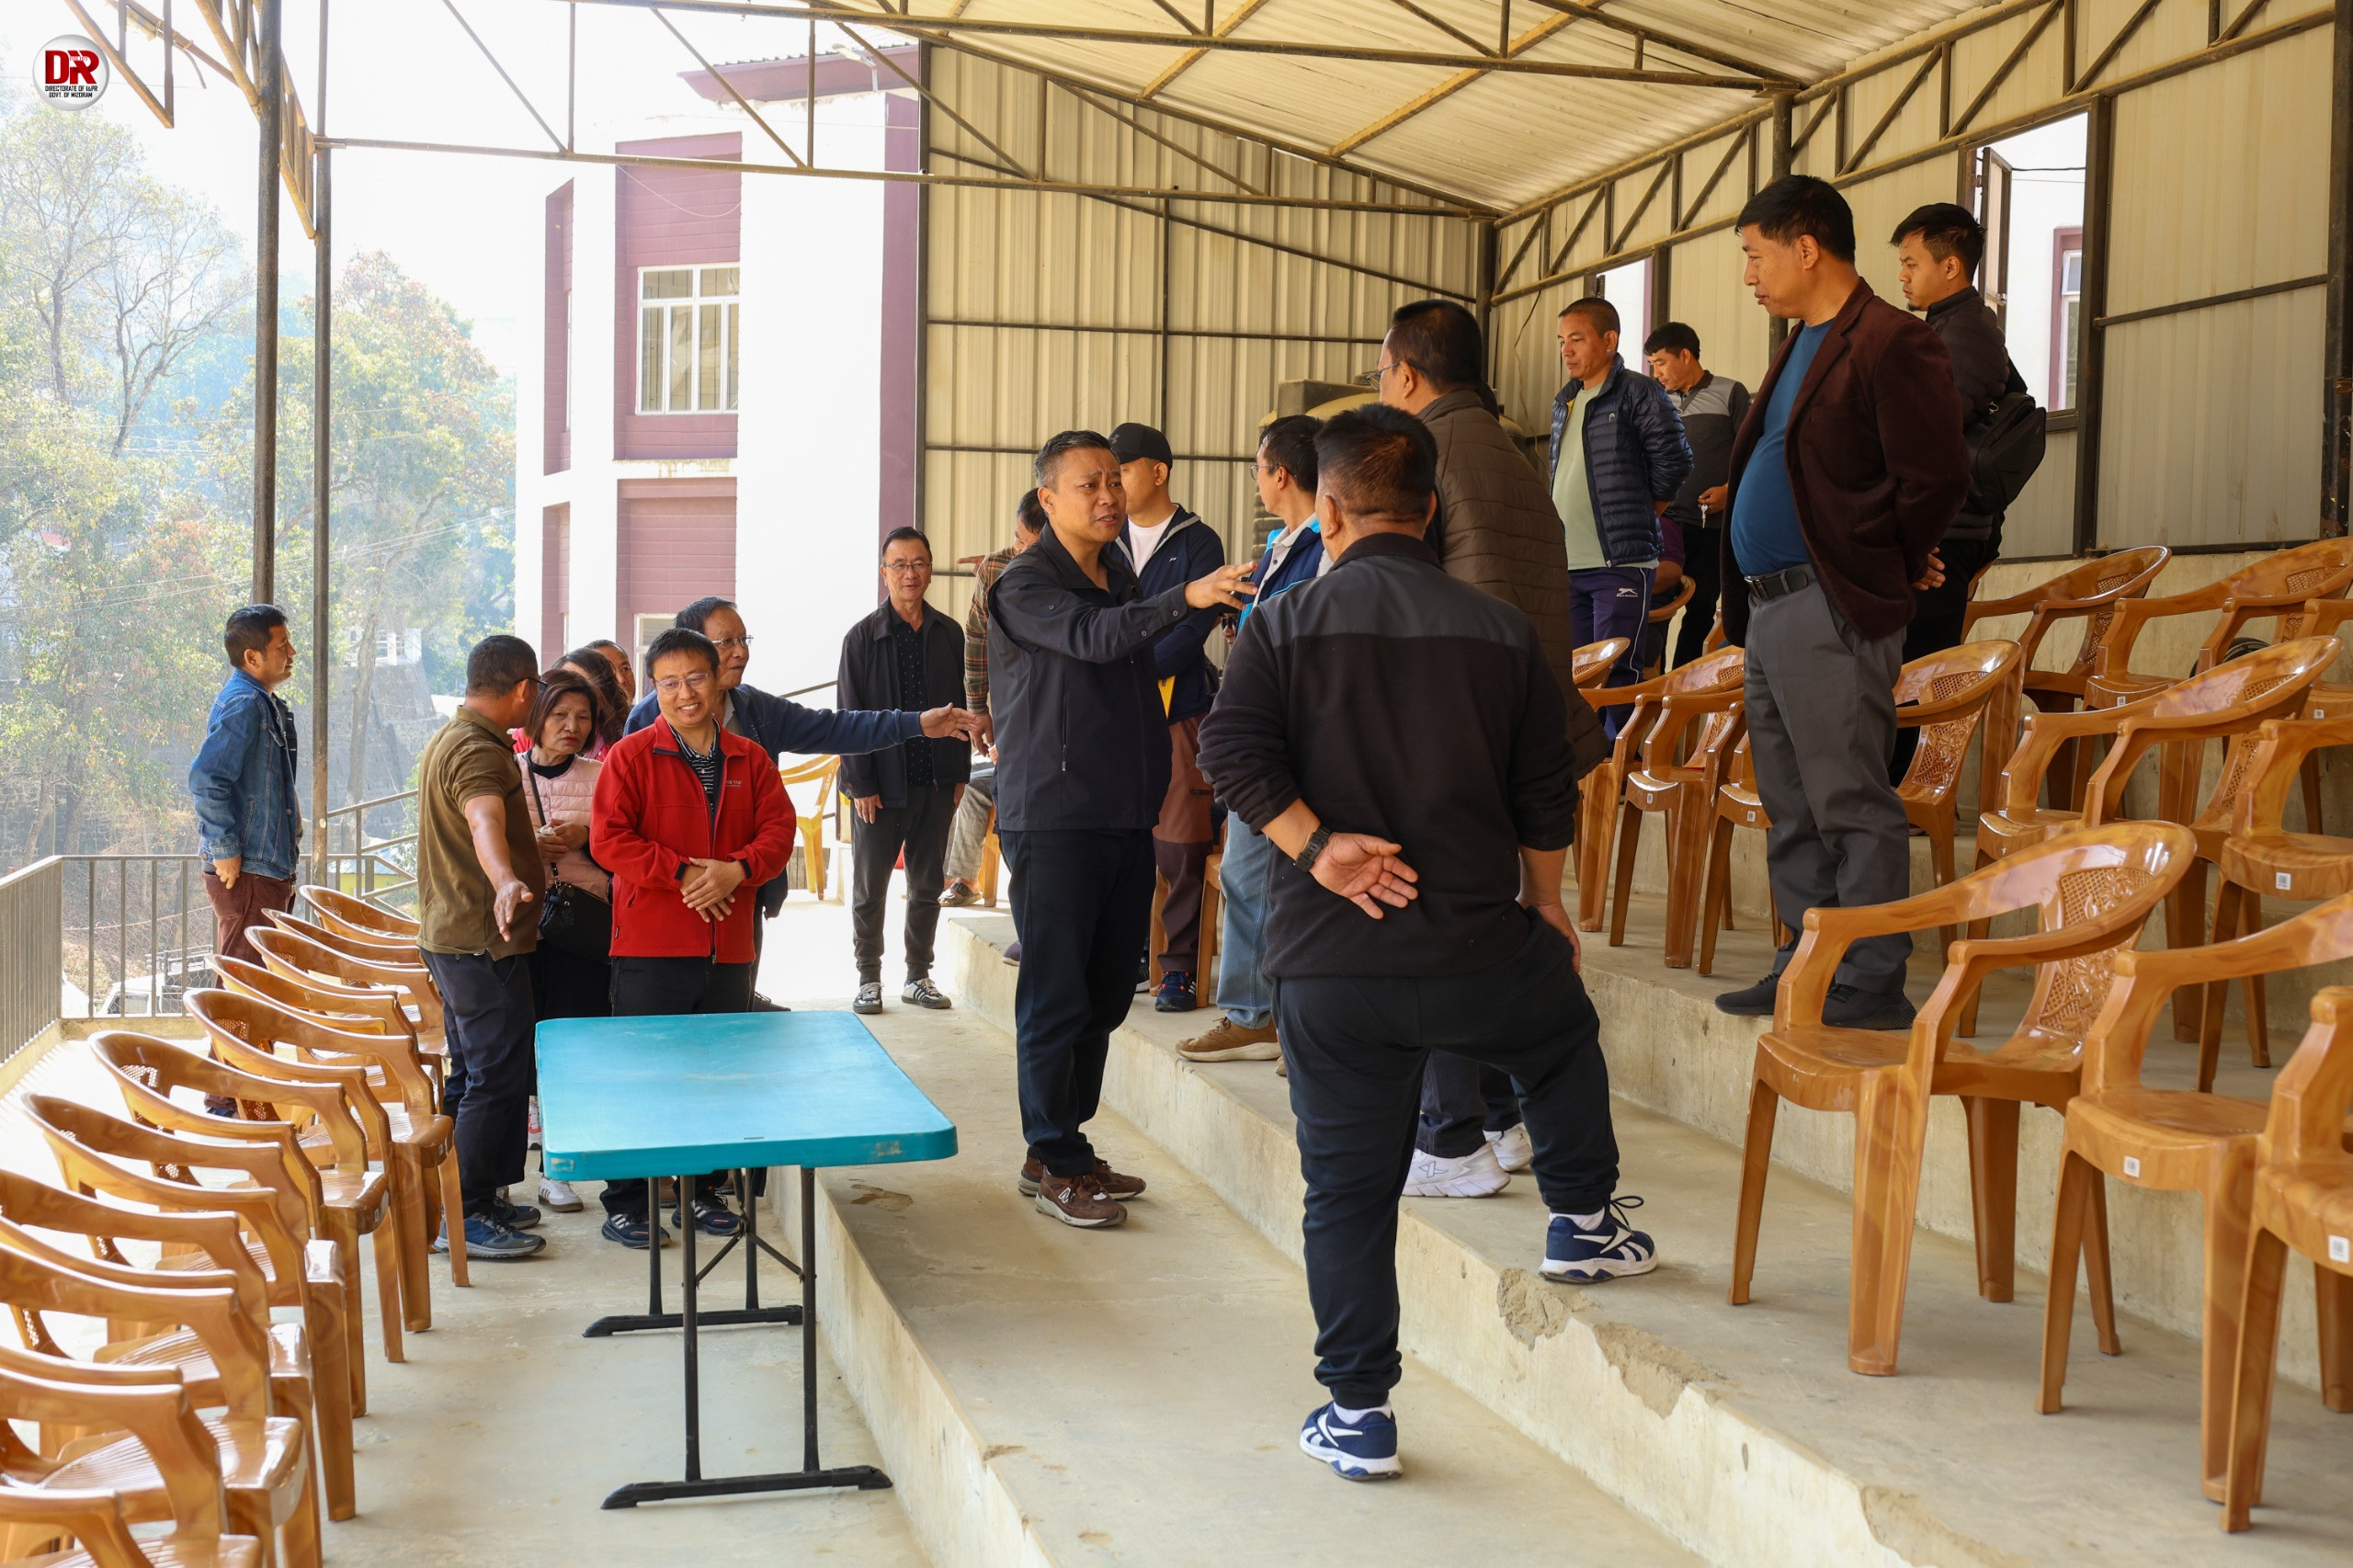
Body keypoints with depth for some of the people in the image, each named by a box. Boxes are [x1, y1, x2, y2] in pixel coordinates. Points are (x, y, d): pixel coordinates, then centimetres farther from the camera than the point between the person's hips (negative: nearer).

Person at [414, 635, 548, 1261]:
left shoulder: (450, 737, 16)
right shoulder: (478, 750, -19)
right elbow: (484, 821, -41)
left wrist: (533, 857, 53)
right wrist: (506, 882, -60)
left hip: (452, 935, 11)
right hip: (483, 942, -11)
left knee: (474, 1073, 18)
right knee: (499, 1077, -7)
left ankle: (473, 1198, 28)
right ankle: (466, 1215, -3)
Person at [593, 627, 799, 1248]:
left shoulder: (750, 759, 9)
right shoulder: (631, 756, -2)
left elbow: (779, 829, 4)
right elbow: (609, 840, -10)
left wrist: (738, 869, -15)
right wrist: (683, 873, -17)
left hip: (729, 948, 4)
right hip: (651, 948, -4)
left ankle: (701, 1192, 25)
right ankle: (626, 1203, 11)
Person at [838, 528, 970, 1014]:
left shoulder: (950, 635, 7)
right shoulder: (863, 638, -2)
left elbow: (962, 708, 11)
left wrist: (960, 774, 5)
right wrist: (861, 784, -10)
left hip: (936, 784, 3)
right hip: (881, 786, -3)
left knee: (927, 886, 10)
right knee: (869, 888, 4)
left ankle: (918, 977, 20)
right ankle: (869, 980, 15)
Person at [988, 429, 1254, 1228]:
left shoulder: (1121, 577, 18)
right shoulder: (1026, 584, -6)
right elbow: (1091, 637, -27)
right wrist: (1185, 598, -38)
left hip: (1128, 821, 7)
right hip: (1054, 822, -7)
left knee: (1105, 995, 11)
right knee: (1056, 995, -4)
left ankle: (1063, 1146, 22)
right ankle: (1056, 1164, 5)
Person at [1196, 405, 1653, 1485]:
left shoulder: (1283, 628, 0)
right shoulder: (1501, 633, 5)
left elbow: (1234, 753, -15)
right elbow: (1544, 796, 9)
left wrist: (1316, 848, -13)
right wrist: (1545, 908, 21)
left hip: (1327, 963, -1)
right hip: (1477, 947, 1)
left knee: (1347, 1189, 7)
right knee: (1564, 1032, 34)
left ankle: (1358, 1414, 13)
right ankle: (1584, 1222, 42)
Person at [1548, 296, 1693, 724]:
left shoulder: (1639, 393, -6)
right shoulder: (1564, 402, 17)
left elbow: (1674, 460, -7)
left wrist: (1639, 511, 2)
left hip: (1620, 563, -7)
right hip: (1566, 564, 7)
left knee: (1617, 674, -8)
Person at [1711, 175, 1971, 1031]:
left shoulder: (1892, 343, -11)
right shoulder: (1803, 345, 20)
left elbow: (1936, 477, -17)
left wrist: (1882, 568, -6)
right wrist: (1740, 602, 14)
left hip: (1833, 608, -10)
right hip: (1771, 608, 10)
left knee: (1850, 802, -6)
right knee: (1792, 808, 13)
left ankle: (1872, 983, 1)